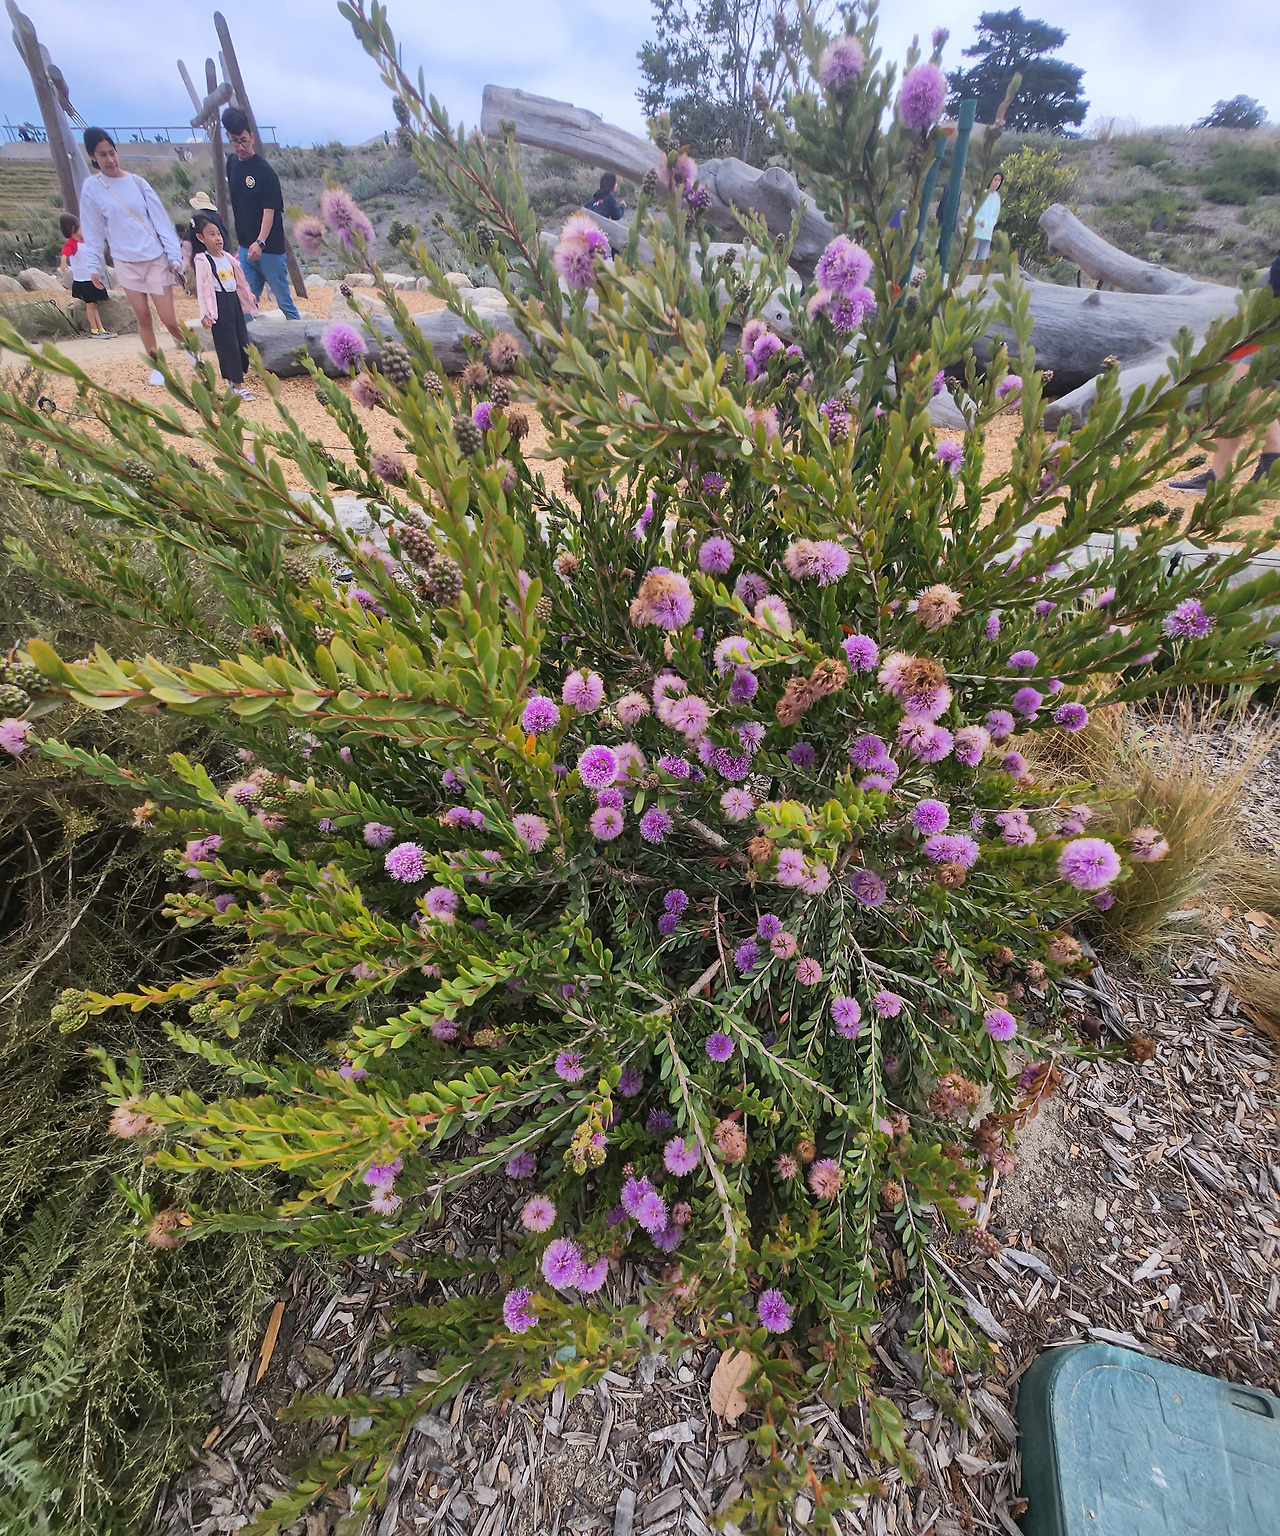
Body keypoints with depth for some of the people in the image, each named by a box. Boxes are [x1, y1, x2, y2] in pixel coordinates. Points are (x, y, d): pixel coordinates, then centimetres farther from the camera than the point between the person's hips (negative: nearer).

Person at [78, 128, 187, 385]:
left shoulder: (137, 182, 0)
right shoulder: (91, 188, 1)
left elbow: (161, 221, 0)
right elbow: (93, 231, 4)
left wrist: (174, 256, -8)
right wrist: (93, 266, 1)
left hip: (156, 259, -1)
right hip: (126, 263, 1)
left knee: (168, 319, -3)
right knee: (143, 317, 4)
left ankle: (191, 351, 25)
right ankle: (157, 367, 16)